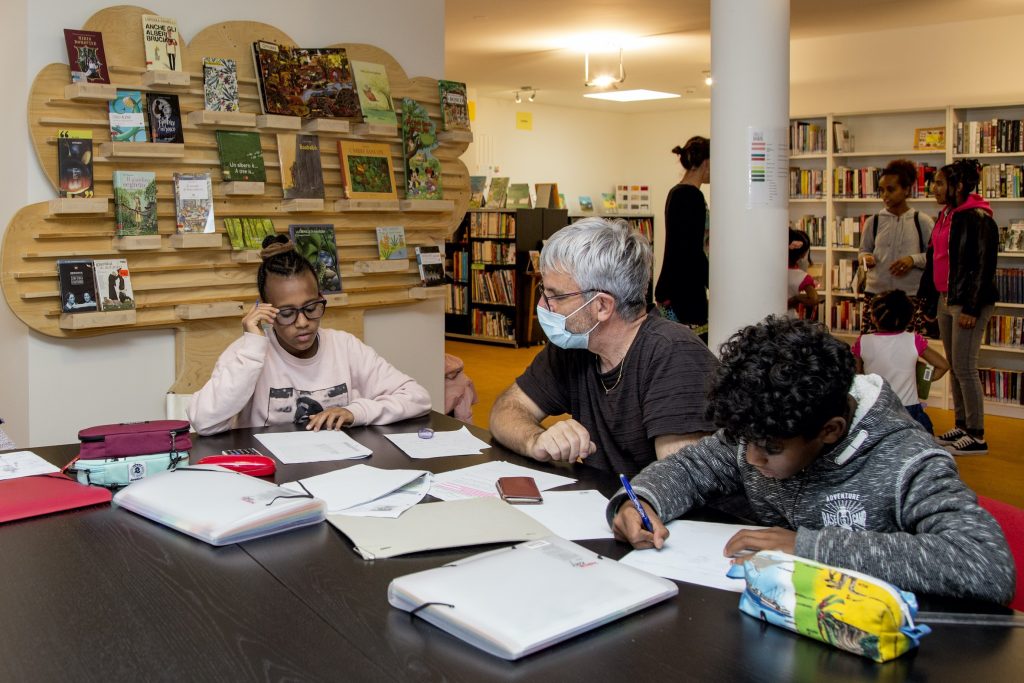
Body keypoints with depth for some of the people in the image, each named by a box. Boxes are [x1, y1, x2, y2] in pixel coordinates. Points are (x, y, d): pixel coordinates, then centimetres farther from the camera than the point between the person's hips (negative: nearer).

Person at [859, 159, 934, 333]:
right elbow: (864, 250, 14)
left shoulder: (922, 221, 0)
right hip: (876, 294, 1)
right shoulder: (874, 221, 4)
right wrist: (865, 257, -9)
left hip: (911, 296, -1)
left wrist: (914, 259, -15)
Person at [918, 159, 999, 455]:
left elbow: (984, 265, -17)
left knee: (964, 368, -7)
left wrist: (971, 308, -19)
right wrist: (929, 302, 18)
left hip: (968, 303, -9)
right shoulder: (945, 216, 13)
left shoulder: (978, 219, -13)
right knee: (954, 367, 13)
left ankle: (977, 436, 2)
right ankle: (962, 427, 22)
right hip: (945, 300, 9)